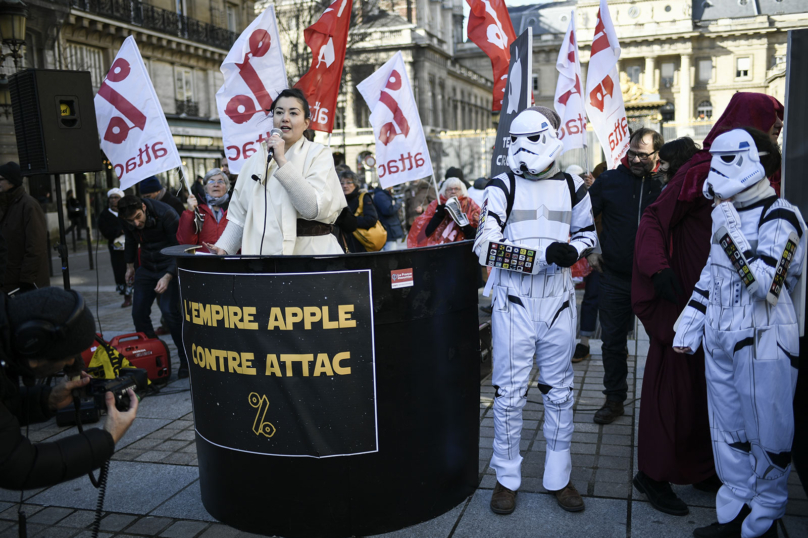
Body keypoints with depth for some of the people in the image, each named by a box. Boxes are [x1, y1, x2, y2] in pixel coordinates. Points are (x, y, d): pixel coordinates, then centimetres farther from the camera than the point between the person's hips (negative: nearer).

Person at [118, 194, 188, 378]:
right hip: (147, 267, 6)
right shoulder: (128, 221, -6)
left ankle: (186, 361, -7)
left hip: (169, 267, -6)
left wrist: (168, 276, -30)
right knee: (138, 313, 1)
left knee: (169, 311, -18)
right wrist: (129, 265, 25)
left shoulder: (165, 214, -24)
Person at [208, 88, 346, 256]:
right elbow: (240, 214, 10)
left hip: (309, 251, -1)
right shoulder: (255, 160, 12)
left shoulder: (319, 154, -1)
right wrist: (223, 248, -6)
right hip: (260, 251, 1)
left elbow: (315, 209, -16)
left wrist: (282, 160, -15)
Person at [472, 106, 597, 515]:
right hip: (514, 300, -3)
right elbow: (487, 243, -11)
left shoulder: (572, 187, 7)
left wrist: (573, 250, -6)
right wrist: (543, 254, -25)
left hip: (557, 299, 3)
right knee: (510, 392, 2)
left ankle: (558, 477, 27)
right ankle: (506, 478, 19)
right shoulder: (503, 186, -1)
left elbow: (587, 233, 19)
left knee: (559, 390, 11)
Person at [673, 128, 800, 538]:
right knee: (728, 434, 14)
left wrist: (729, 232, -20)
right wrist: (688, 326, 16)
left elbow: (764, 284, -24)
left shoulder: (780, 217, -12)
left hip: (764, 342, -7)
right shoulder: (727, 215, 12)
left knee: (767, 437, 5)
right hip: (720, 339, 8)